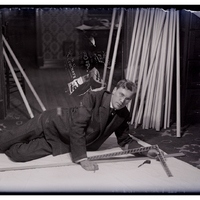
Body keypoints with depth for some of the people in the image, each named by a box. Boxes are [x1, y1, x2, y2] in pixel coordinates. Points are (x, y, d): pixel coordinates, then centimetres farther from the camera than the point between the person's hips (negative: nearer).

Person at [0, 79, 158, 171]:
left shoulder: (123, 116, -6)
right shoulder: (94, 97, -23)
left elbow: (125, 141, 6)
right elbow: (77, 126, -28)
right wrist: (82, 159, -33)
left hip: (62, 144, 4)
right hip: (53, 122, -4)